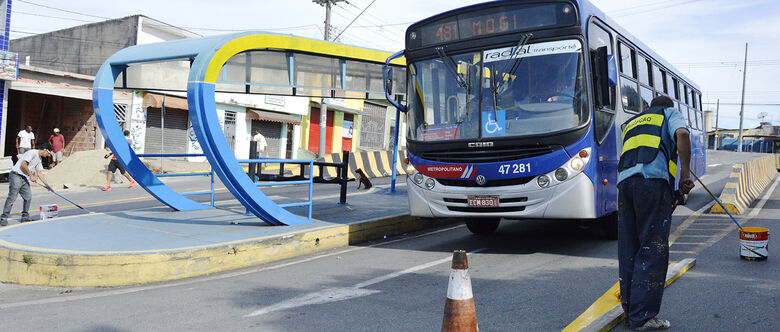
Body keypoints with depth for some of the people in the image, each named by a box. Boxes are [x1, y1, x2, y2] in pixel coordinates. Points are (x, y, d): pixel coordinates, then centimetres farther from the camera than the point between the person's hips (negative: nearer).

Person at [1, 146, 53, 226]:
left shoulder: (39, 159, 17)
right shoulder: (32, 153, -13)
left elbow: (39, 173, 21)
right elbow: (23, 165, -22)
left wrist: (47, 184, 17)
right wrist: (31, 175, -13)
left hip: (24, 178, 9)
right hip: (16, 176, -9)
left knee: (28, 197, 5)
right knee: (12, 198, -10)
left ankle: (25, 217, 15)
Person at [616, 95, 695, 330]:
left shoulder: (631, 124, 36)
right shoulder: (670, 114, 21)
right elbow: (682, 134, -3)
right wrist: (685, 174, -3)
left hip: (624, 180, 6)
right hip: (653, 179, -6)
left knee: (628, 250, 9)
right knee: (653, 249, -5)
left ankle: (630, 311, 14)